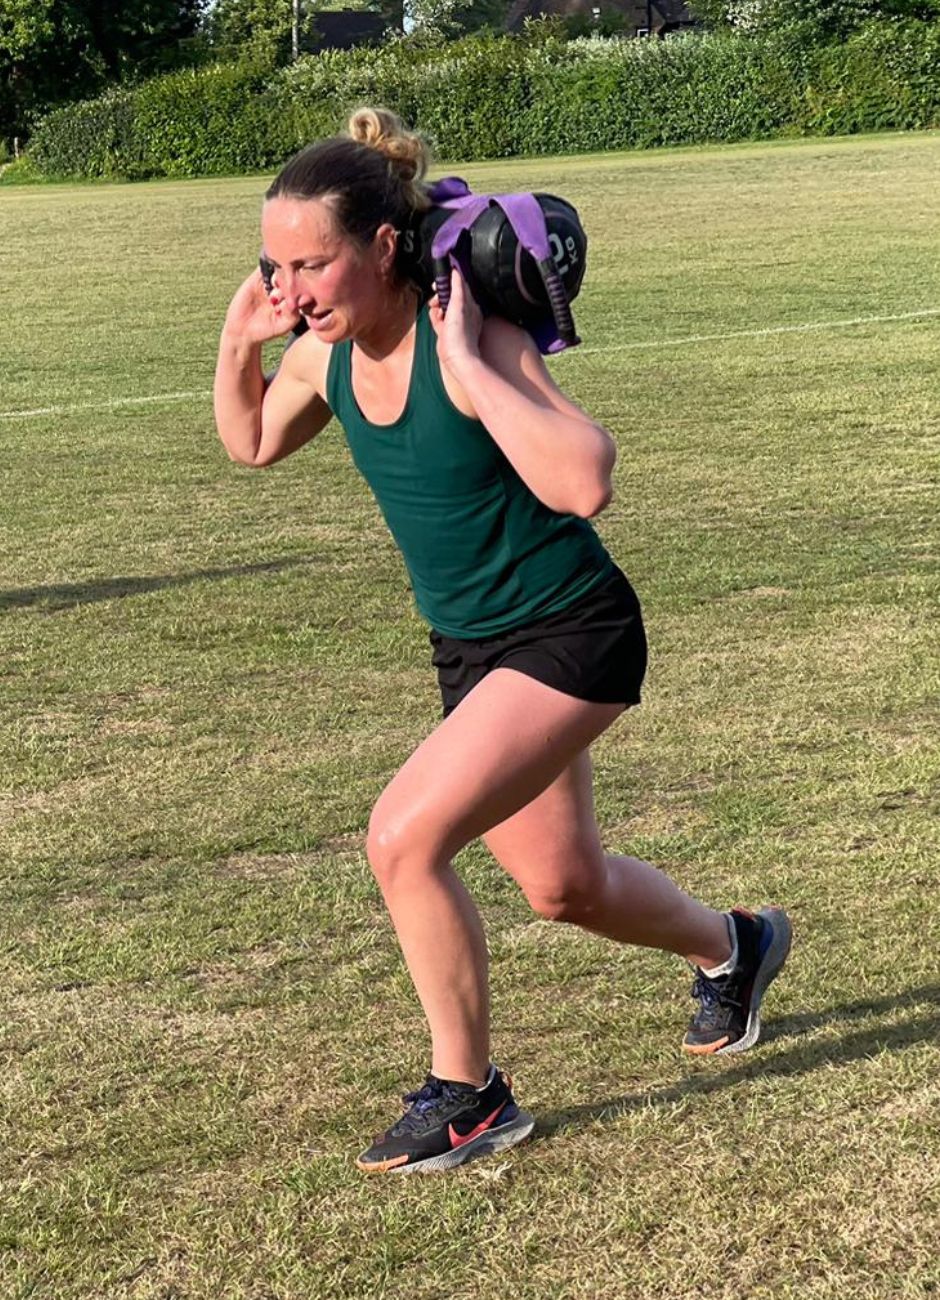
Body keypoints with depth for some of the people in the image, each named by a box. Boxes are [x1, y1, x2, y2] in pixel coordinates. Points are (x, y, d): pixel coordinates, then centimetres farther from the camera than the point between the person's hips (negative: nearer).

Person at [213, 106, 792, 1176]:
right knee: (563, 888, 21)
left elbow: (582, 482, -42)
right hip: (472, 646, 8)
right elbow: (250, 444, 13)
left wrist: (465, 362, -40)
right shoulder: (327, 351, -7)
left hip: (571, 636, -8)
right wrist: (239, 342, -5)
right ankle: (731, 947, 53)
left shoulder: (472, 344, -28)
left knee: (405, 838, -20)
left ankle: (466, 1097, 1)